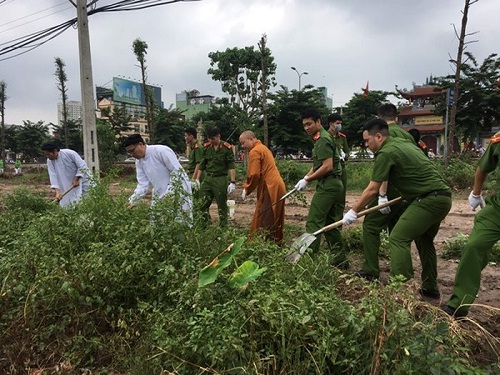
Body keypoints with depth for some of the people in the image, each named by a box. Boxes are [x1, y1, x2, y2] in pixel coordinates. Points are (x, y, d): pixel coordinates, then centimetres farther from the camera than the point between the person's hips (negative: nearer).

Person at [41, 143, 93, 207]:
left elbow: (82, 166, -19)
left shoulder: (70, 153, -23)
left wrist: (76, 179, -21)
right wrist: (57, 192, -27)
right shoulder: (50, 161, -10)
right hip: (67, 184, 5)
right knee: (65, 203, 0)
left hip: (81, 178, -4)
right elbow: (53, 176, -17)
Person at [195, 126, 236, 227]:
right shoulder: (206, 147, 6)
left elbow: (231, 166, -8)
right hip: (208, 178, 5)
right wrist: (197, 180, 11)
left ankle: (223, 227, 17)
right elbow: (202, 165, 13)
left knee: (222, 205, 5)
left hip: (220, 179, -4)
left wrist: (232, 182, -15)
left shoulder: (227, 148, -8)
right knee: (202, 204, 2)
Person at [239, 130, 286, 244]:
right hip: (277, 186, 10)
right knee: (274, 220, 17)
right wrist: (248, 187, 14)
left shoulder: (255, 151, -10)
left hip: (269, 188, -10)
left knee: (264, 221, -5)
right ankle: (276, 243, 26)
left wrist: (246, 189, -4)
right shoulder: (262, 148, 20)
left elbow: (254, 174, -17)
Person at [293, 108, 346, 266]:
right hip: (335, 185, 10)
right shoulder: (321, 138, 19)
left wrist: (307, 180, -14)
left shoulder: (322, 139, -12)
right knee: (331, 224, 12)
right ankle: (340, 259, 16)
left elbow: (327, 166, -20)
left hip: (327, 186, -10)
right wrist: (305, 178, 7)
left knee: (313, 223, -6)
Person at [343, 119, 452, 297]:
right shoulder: (402, 143, 17)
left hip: (429, 199, -10)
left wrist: (353, 212, -1)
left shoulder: (386, 153, -11)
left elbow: (372, 190, -10)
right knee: (424, 240, 22)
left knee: (398, 238, -10)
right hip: (443, 197, 10)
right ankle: (430, 288, 31)